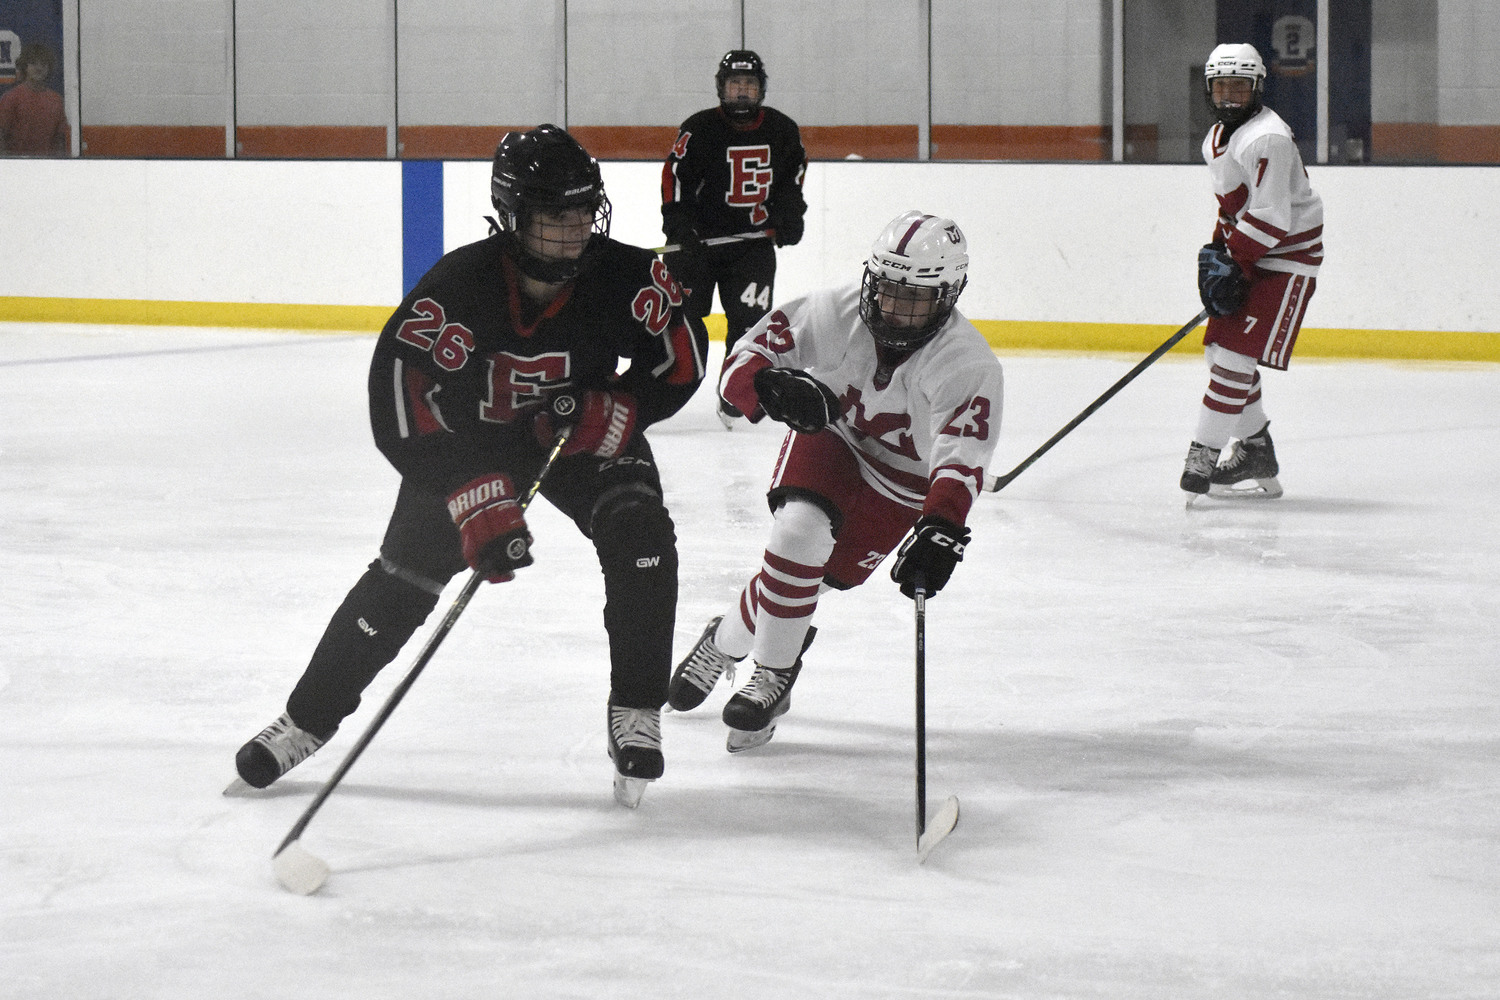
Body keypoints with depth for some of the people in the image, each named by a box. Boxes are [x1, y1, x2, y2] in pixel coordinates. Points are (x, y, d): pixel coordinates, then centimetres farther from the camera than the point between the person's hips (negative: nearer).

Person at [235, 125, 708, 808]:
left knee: (641, 540, -22)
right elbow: (404, 414, -34)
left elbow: (680, 362, -10)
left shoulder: (627, 277, -26)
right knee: (403, 578, -4)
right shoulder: (457, 288, -34)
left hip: (587, 431, 2)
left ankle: (635, 716, -10)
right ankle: (307, 719, 12)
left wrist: (609, 411, -28)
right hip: (470, 433, -1)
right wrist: (480, 505, -41)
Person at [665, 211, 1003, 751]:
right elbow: (741, 364, -22)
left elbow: (961, 460, -40)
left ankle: (728, 640, 19)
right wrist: (773, 387, -47)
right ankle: (772, 673, -4)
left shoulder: (970, 367, -30)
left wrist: (939, 532, -57)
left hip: (901, 479, -1)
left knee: (818, 575, -9)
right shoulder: (833, 314, -25)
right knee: (799, 531, -25)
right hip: (826, 437, 1)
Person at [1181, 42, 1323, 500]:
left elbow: (1269, 219, -25)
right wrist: (1216, 253, 7)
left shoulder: (1266, 138, -21)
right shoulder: (1217, 139, 11)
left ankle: (1203, 457, -15)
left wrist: (1230, 266, -22)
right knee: (1220, 349, 12)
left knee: (1234, 353, -15)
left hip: (1288, 257, -10)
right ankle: (1255, 452, 22)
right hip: (1250, 256, 10)